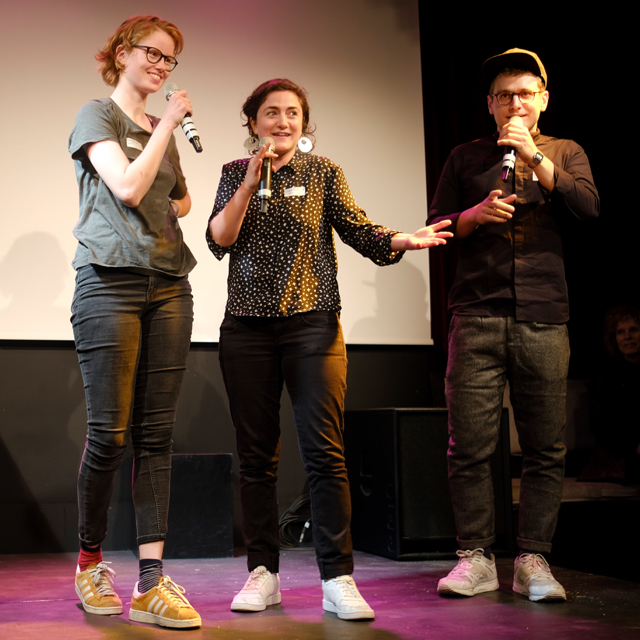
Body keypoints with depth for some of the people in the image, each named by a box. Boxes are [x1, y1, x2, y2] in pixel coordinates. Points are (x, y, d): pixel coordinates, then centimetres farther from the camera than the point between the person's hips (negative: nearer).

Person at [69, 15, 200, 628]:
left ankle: (151, 582, -1)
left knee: (156, 435, 0)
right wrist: (167, 125, -5)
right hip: (110, 282, -6)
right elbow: (127, 186, -12)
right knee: (110, 432, -5)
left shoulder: (161, 130, 21)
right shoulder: (97, 115, 3)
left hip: (168, 285, 6)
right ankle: (90, 560, 15)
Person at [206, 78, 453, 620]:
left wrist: (404, 240, -21)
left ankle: (338, 579, -6)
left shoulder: (323, 173, 9)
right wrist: (251, 180, -10)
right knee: (256, 454, 4)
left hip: (312, 324, -1)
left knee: (325, 452, -9)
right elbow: (219, 240, -1)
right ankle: (263, 573, 13)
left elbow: (359, 231, -1)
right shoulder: (235, 173, 12)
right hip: (248, 326, 2)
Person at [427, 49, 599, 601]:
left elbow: (589, 206, -2)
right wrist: (475, 215, -6)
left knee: (546, 448, -1)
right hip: (477, 318, 0)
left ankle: (533, 561, 7)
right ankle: (476, 558, 6)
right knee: (469, 446, -3)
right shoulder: (465, 159, 16)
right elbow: (435, 226, 13)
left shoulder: (566, 153, 16)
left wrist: (534, 156, -8)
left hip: (543, 320, 0)